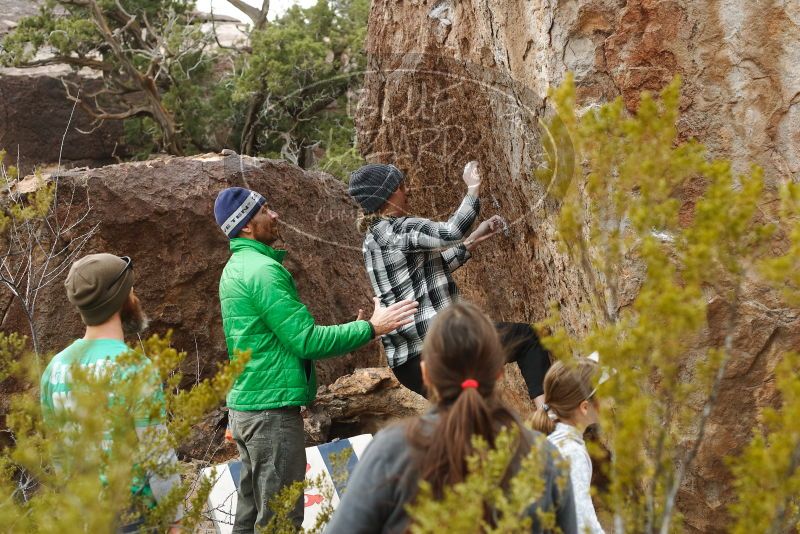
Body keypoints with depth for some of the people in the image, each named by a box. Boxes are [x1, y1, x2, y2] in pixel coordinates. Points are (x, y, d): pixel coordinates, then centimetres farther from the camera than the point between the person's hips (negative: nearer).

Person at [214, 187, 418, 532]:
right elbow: (306, 340, -20)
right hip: (272, 410, -10)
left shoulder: (236, 268, 14)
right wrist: (370, 328, -14)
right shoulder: (263, 270, -17)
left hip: (245, 407, 10)